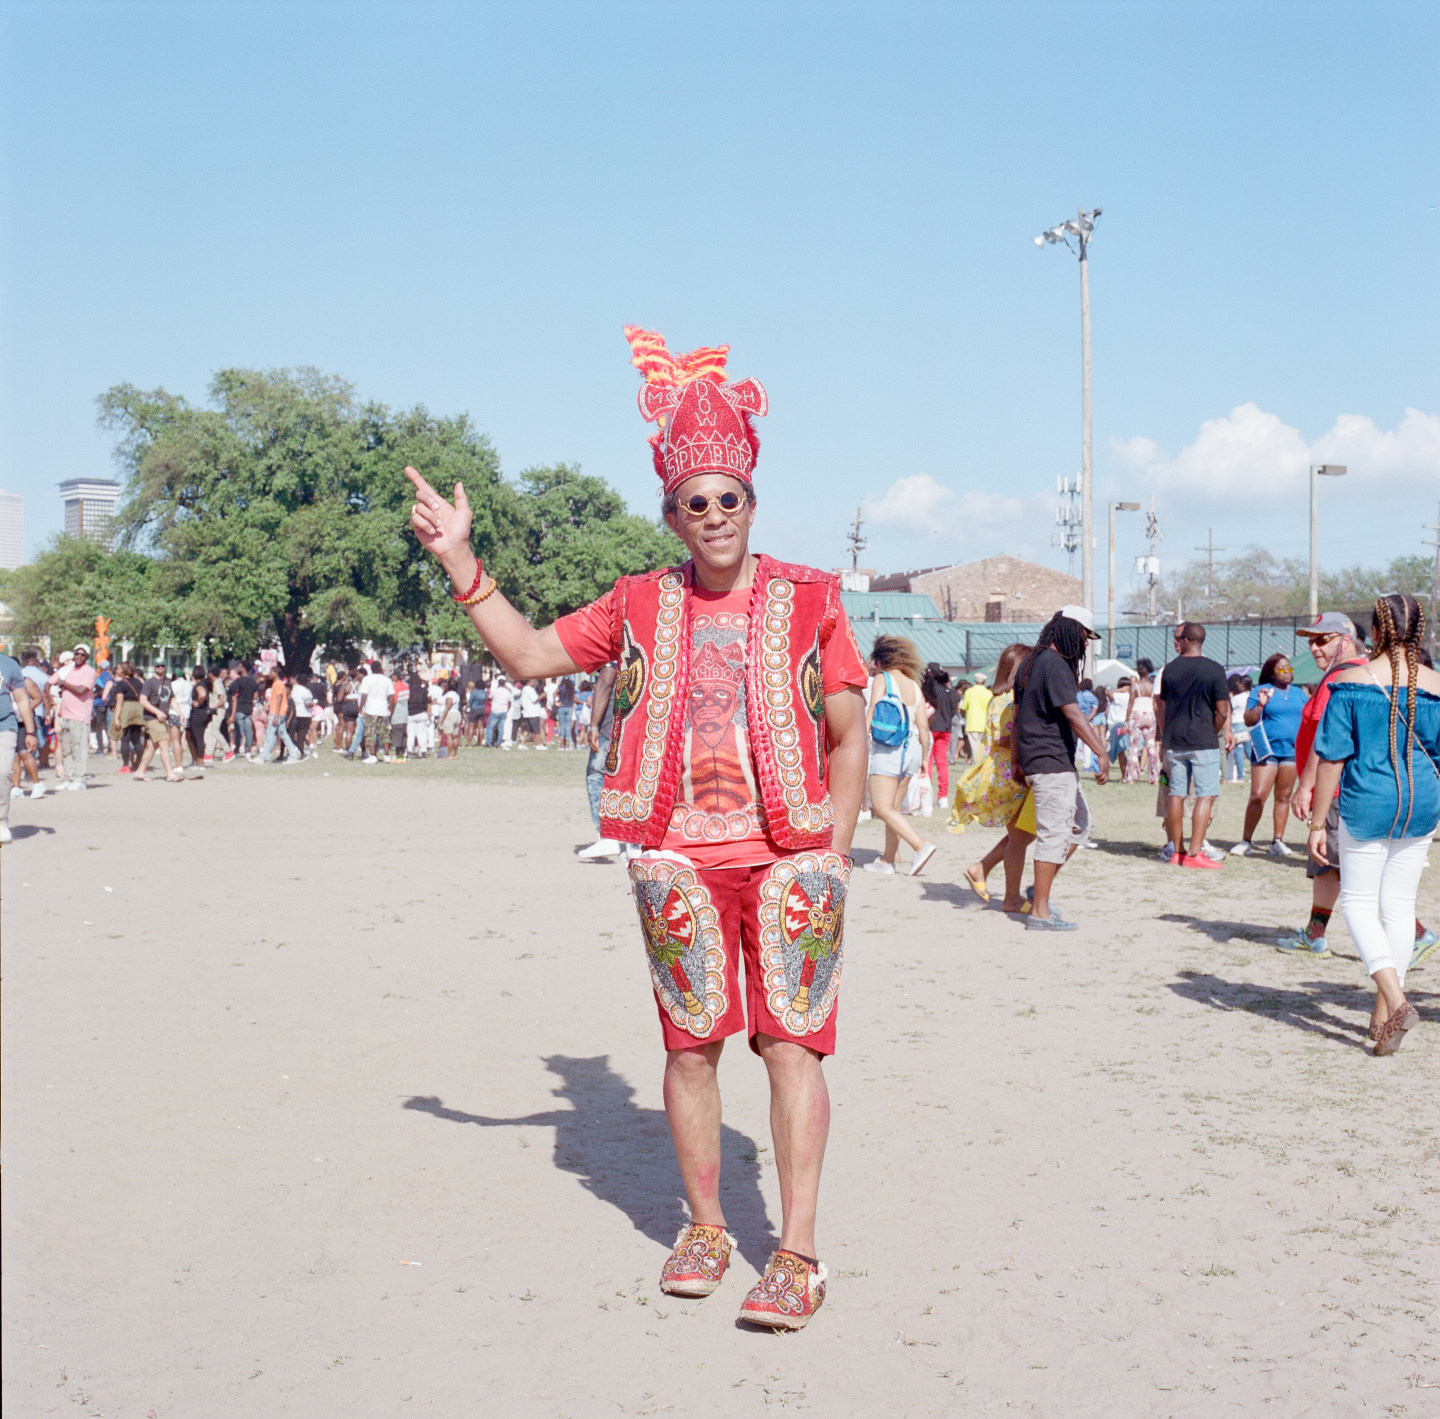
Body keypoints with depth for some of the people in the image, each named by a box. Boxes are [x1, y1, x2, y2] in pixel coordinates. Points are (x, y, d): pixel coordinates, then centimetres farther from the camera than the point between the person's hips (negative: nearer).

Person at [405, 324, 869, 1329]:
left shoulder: (808, 601, 2)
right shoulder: (641, 607, 9)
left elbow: (849, 735, 4)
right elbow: (531, 654, 10)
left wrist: (834, 852, -3)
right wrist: (461, 561, 4)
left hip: (789, 857, -2)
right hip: (680, 858, 2)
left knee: (791, 1043, -5)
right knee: (690, 1045, 7)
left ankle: (798, 1253, 1)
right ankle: (705, 1227, 23)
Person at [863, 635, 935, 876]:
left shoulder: (882, 679, -1)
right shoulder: (914, 686, 13)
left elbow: (870, 715, -8)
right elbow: (923, 726, 10)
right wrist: (924, 757, 19)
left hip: (887, 748, -7)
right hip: (912, 748, 7)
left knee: (882, 808, -7)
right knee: (893, 807, 14)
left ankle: (921, 846, -20)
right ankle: (888, 860, 17)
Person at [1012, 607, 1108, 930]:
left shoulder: (1030, 662, 15)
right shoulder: (1055, 664, -15)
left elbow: (1018, 714, 20)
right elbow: (1073, 714, -24)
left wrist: (1017, 759, 24)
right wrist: (1102, 752, -28)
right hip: (1052, 762, -10)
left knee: (1079, 824, 17)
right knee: (1053, 834, -7)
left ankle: (1042, 888, 17)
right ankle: (1040, 912, -4)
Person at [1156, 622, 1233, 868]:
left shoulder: (1169, 668, 5)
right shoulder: (1214, 669, -6)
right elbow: (1222, 711, -8)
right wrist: (1212, 734, 8)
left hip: (1174, 742, 4)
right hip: (1203, 742, -4)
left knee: (1176, 794, 9)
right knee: (1206, 795, -3)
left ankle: (1177, 850, 14)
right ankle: (1195, 851, -11)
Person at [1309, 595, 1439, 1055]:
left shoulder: (1350, 682, -9)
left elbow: (1332, 757, -9)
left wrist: (1318, 823, -4)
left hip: (1365, 805, -3)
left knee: (1358, 900, 8)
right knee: (1399, 904, 12)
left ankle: (1395, 999, -12)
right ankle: (1383, 1014, 18)